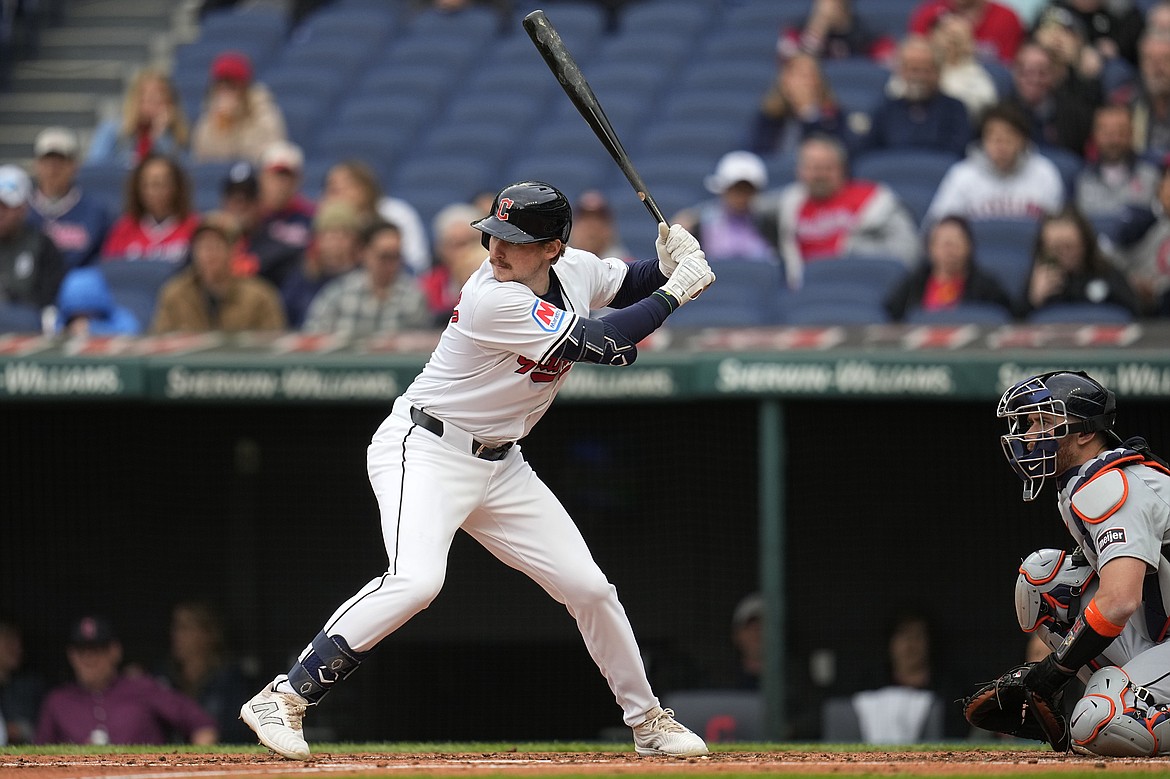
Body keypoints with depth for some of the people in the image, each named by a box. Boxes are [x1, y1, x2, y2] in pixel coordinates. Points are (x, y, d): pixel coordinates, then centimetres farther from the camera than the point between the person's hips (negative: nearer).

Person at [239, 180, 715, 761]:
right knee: (417, 579, -31)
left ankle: (646, 720, 26)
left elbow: (628, 286, 21)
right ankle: (284, 697, -26)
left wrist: (668, 264, -2)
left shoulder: (577, 270, -2)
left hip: (500, 467, 8)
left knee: (589, 587, 7)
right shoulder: (493, 300, -26)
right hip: (425, 451, -8)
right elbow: (606, 346, -25)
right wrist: (675, 291, -15)